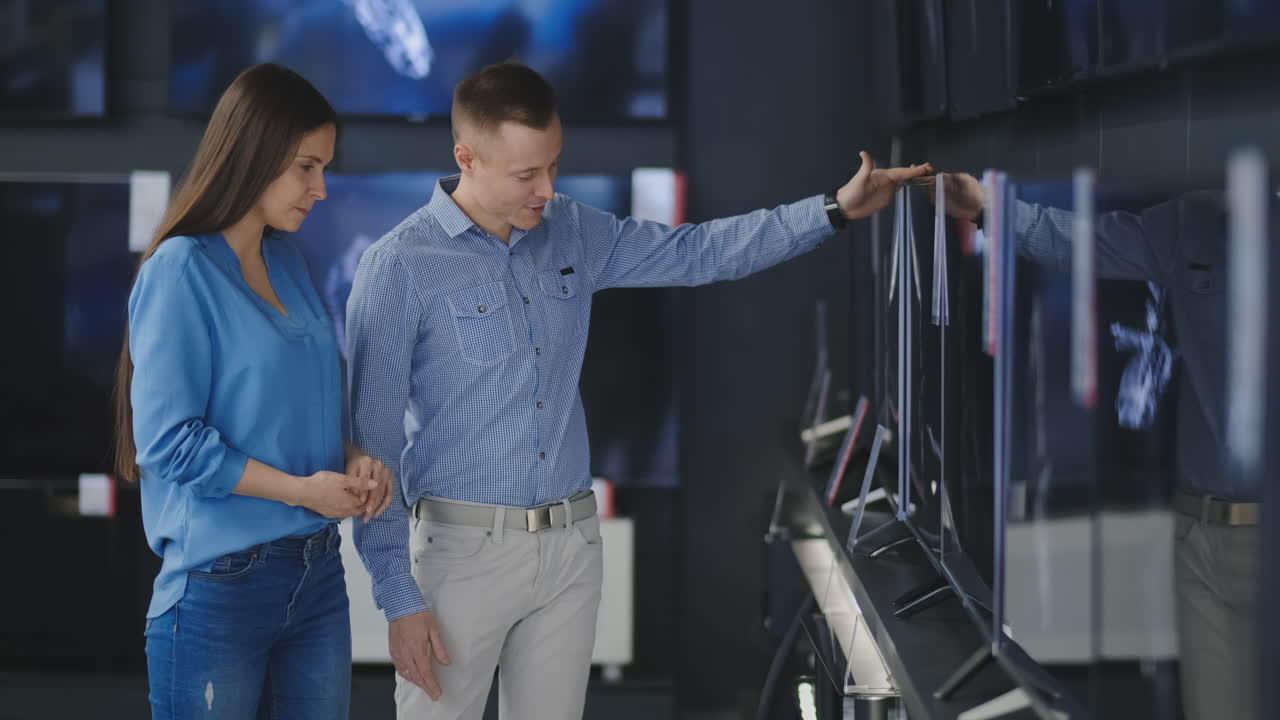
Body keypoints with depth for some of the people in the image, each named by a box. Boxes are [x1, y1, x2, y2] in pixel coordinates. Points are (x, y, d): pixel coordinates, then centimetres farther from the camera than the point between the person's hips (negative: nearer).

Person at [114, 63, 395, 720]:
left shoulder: (286, 263, 10)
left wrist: (355, 460, -1)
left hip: (318, 575, 7)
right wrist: (300, 489, -15)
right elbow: (167, 440, -16)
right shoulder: (181, 271, -12)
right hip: (221, 586, -7)